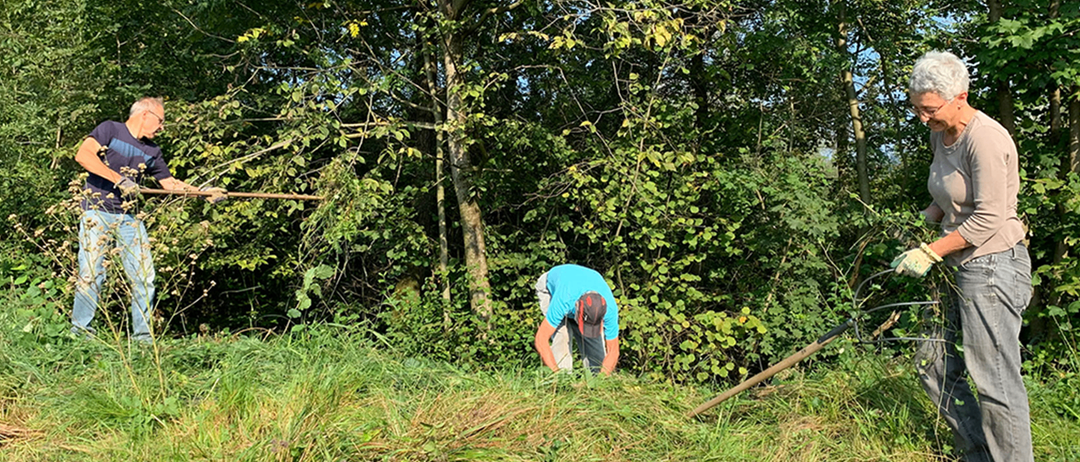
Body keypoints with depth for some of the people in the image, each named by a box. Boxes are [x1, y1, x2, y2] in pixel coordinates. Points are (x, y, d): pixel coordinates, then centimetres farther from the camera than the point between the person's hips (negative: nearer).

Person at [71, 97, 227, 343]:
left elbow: (170, 182, 21)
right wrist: (118, 179, -18)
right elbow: (83, 155, -13)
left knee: (144, 277, -1)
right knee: (91, 273, -9)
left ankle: (143, 336, 7)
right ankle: (80, 332, 3)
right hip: (97, 214, -5)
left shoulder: (152, 152, 16)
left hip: (129, 219, 5)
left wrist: (205, 192, 12)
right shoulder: (110, 130, 1)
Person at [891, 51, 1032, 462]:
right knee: (934, 366, 13)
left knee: (994, 380, -5)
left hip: (993, 266, -10)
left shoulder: (985, 139, -18)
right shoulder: (941, 134, 10)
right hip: (963, 270, 10)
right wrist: (923, 220, 8)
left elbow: (988, 219, -21)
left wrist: (930, 252, -17)